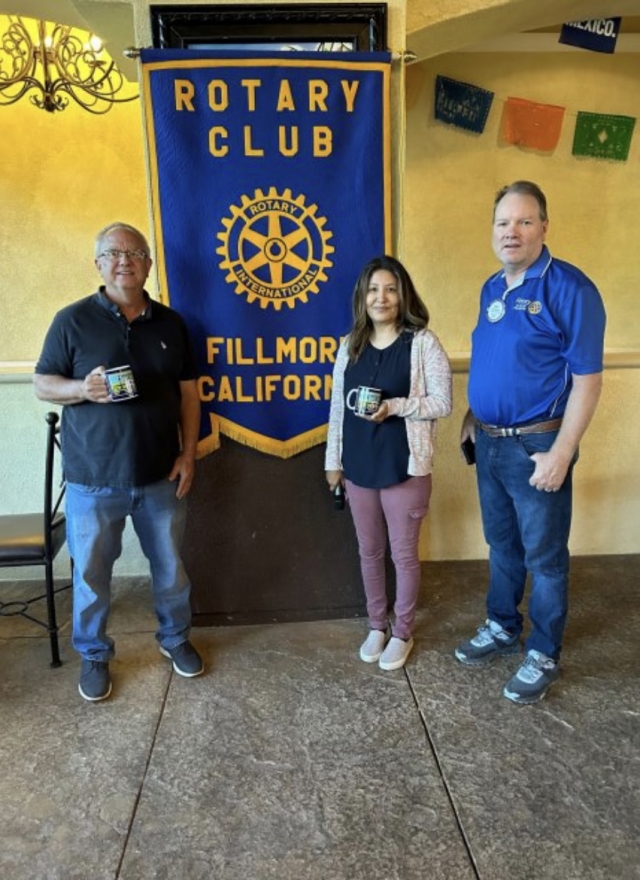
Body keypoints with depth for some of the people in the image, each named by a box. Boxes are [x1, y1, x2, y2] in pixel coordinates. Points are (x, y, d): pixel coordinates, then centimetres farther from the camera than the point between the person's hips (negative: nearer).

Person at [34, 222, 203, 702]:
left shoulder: (171, 323, 4)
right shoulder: (72, 320, -4)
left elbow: (188, 392, 7)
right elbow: (43, 383, 0)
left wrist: (188, 453, -1)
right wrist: (82, 389, -21)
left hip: (160, 475, 2)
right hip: (94, 478, -2)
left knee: (171, 566, 15)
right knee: (91, 574, 11)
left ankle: (176, 637, 39)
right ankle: (94, 655, 33)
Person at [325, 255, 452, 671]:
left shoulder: (423, 343, -8)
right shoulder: (351, 345, 6)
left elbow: (443, 402, -10)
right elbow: (338, 406, 8)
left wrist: (394, 406, -24)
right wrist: (333, 461, 9)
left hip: (405, 467, -4)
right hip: (359, 466, 4)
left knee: (404, 554, 10)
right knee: (370, 552, 17)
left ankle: (402, 633, 30)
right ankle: (377, 626, 36)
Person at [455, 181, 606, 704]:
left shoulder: (569, 289, -15)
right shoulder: (492, 288, 9)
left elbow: (587, 380, -16)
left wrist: (559, 455, -20)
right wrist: (472, 417, 13)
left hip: (536, 446, -7)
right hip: (490, 442, 7)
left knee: (544, 556, 8)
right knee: (502, 545, 20)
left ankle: (544, 657, 26)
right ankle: (502, 629, 39)